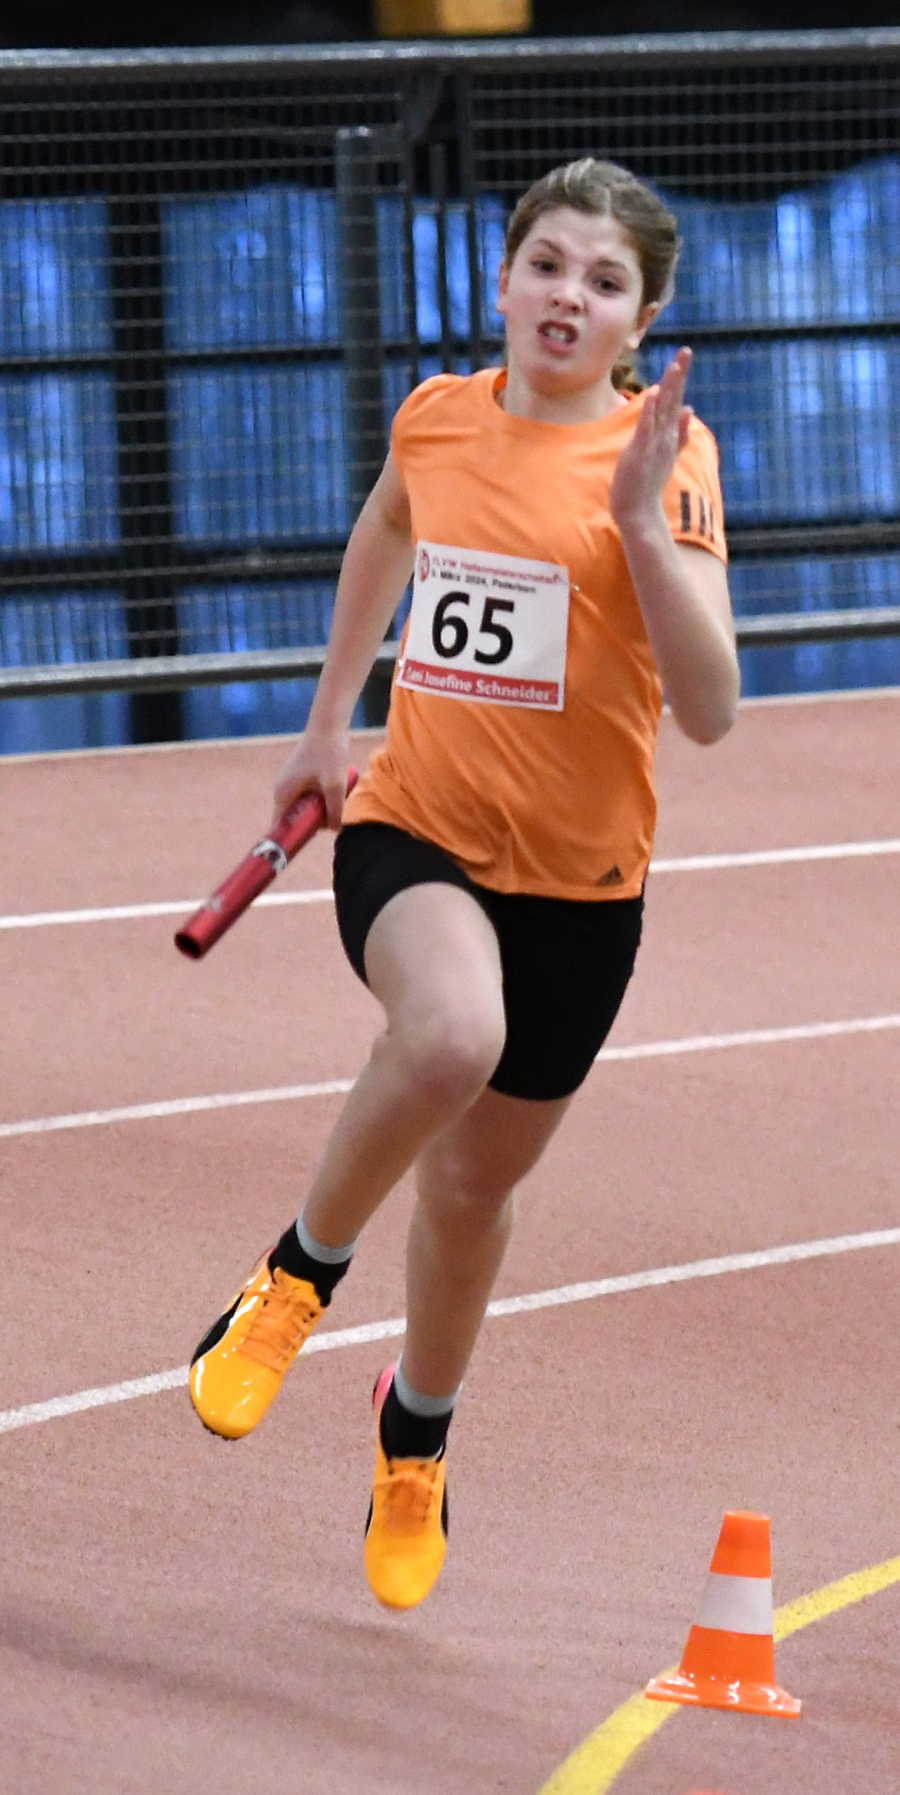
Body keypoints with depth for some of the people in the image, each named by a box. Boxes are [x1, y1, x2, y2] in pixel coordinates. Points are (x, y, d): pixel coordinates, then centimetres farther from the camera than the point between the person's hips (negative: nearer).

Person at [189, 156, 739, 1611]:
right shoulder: (436, 417, -1)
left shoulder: (668, 453, -10)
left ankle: (416, 1433, 43)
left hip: (577, 877, 0)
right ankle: (301, 1273, -8)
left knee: (477, 1178, 14)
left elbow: (708, 709, -19)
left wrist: (643, 524, -28)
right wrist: (330, 716, 29)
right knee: (450, 1038, -34)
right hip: (414, 832, 0)